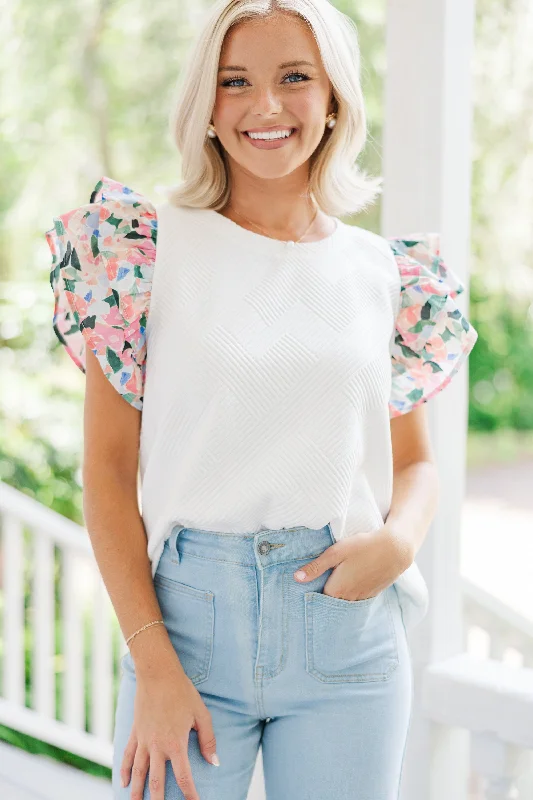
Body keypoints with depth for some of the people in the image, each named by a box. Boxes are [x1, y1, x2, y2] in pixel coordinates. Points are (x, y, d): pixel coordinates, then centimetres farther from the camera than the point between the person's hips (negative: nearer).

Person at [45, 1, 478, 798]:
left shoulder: (388, 274, 5)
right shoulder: (148, 247, -3)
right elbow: (106, 467, -5)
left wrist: (399, 540, -8)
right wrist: (153, 663, -11)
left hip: (351, 632, 2)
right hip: (189, 615, -2)